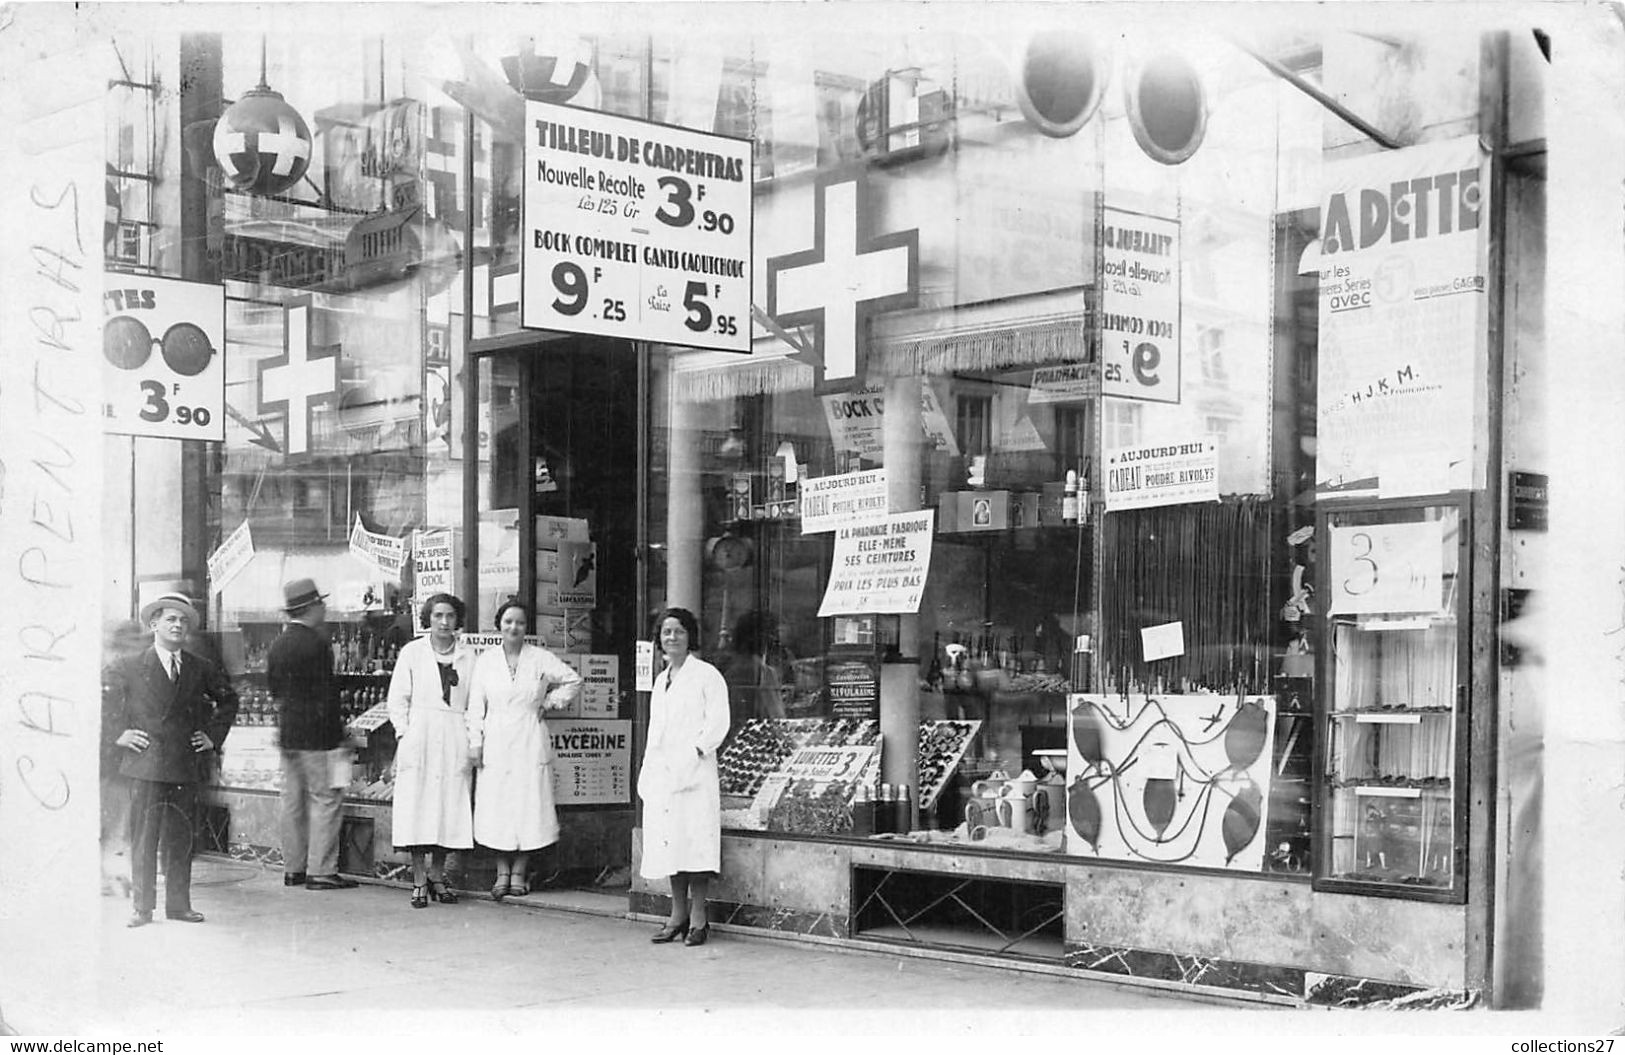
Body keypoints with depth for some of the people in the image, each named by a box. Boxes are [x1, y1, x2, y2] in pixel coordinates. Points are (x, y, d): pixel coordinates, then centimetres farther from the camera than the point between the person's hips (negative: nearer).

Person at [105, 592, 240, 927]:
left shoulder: (201, 669, 10)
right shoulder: (130, 667, 2)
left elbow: (228, 698, 22)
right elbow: (101, 695, 4)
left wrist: (214, 734, 13)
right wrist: (118, 733, -2)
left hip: (186, 764, 3)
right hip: (146, 764, -3)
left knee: (181, 838, 6)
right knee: (144, 838, -2)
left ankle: (179, 903, 14)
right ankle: (142, 906, 4)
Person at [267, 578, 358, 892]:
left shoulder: (277, 644, 10)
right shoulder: (316, 643, -15)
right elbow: (326, 694, -16)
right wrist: (336, 734, -12)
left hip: (287, 734, 8)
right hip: (316, 735, -8)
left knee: (293, 801, 12)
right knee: (326, 799, -4)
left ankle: (293, 868, 16)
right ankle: (320, 871, -5)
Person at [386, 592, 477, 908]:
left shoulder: (468, 656, 10)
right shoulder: (412, 652, 6)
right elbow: (398, 698, 6)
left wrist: (472, 738, 3)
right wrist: (404, 734, -3)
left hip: (455, 740, 2)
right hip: (419, 736, -2)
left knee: (450, 808, 0)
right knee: (416, 808, -6)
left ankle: (437, 876, 11)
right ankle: (419, 880, -2)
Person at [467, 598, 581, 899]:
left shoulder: (541, 659, 2)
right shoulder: (486, 660, 6)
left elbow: (573, 680, 12)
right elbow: (476, 704, 7)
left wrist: (551, 701, 2)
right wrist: (475, 742, 2)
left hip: (530, 741, -1)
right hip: (495, 742, 1)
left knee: (528, 805, -2)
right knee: (496, 807, -1)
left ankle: (519, 872, 6)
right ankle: (502, 872, 8)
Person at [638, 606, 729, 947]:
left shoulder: (706, 675, -2)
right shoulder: (661, 679, 19)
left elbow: (718, 721, -8)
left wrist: (697, 749, -18)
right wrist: (647, 771, 17)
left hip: (694, 772, -7)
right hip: (661, 773, 7)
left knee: (695, 841, -8)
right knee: (669, 843, 7)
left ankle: (698, 918, -3)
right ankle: (678, 916, 14)